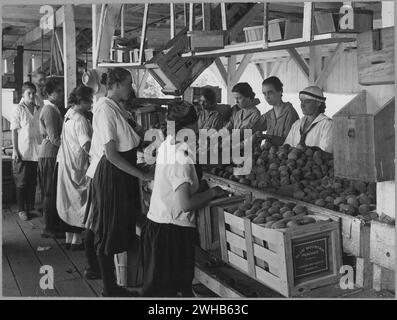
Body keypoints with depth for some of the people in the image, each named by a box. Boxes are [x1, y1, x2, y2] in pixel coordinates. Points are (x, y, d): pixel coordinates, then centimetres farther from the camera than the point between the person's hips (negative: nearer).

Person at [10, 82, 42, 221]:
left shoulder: (39, 110, 8)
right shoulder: (18, 110, -3)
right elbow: (14, 131, -4)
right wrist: (15, 150, -10)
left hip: (36, 152, 4)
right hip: (22, 153, -4)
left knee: (33, 182, 9)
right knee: (22, 183, 2)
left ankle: (31, 207, 20)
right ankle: (21, 210, 11)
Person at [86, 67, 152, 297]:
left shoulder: (118, 108, 11)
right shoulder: (105, 109, -18)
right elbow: (111, 154, -22)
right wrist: (142, 175, -20)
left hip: (122, 174, 9)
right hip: (111, 174, -9)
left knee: (119, 228, 16)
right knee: (109, 232, 2)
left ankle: (111, 284, 29)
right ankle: (110, 289, 16)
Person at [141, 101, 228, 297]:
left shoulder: (166, 145, 5)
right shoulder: (181, 157, -22)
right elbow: (185, 204, -25)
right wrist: (212, 193, -12)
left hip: (156, 222, 9)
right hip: (172, 230, -9)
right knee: (166, 290, 3)